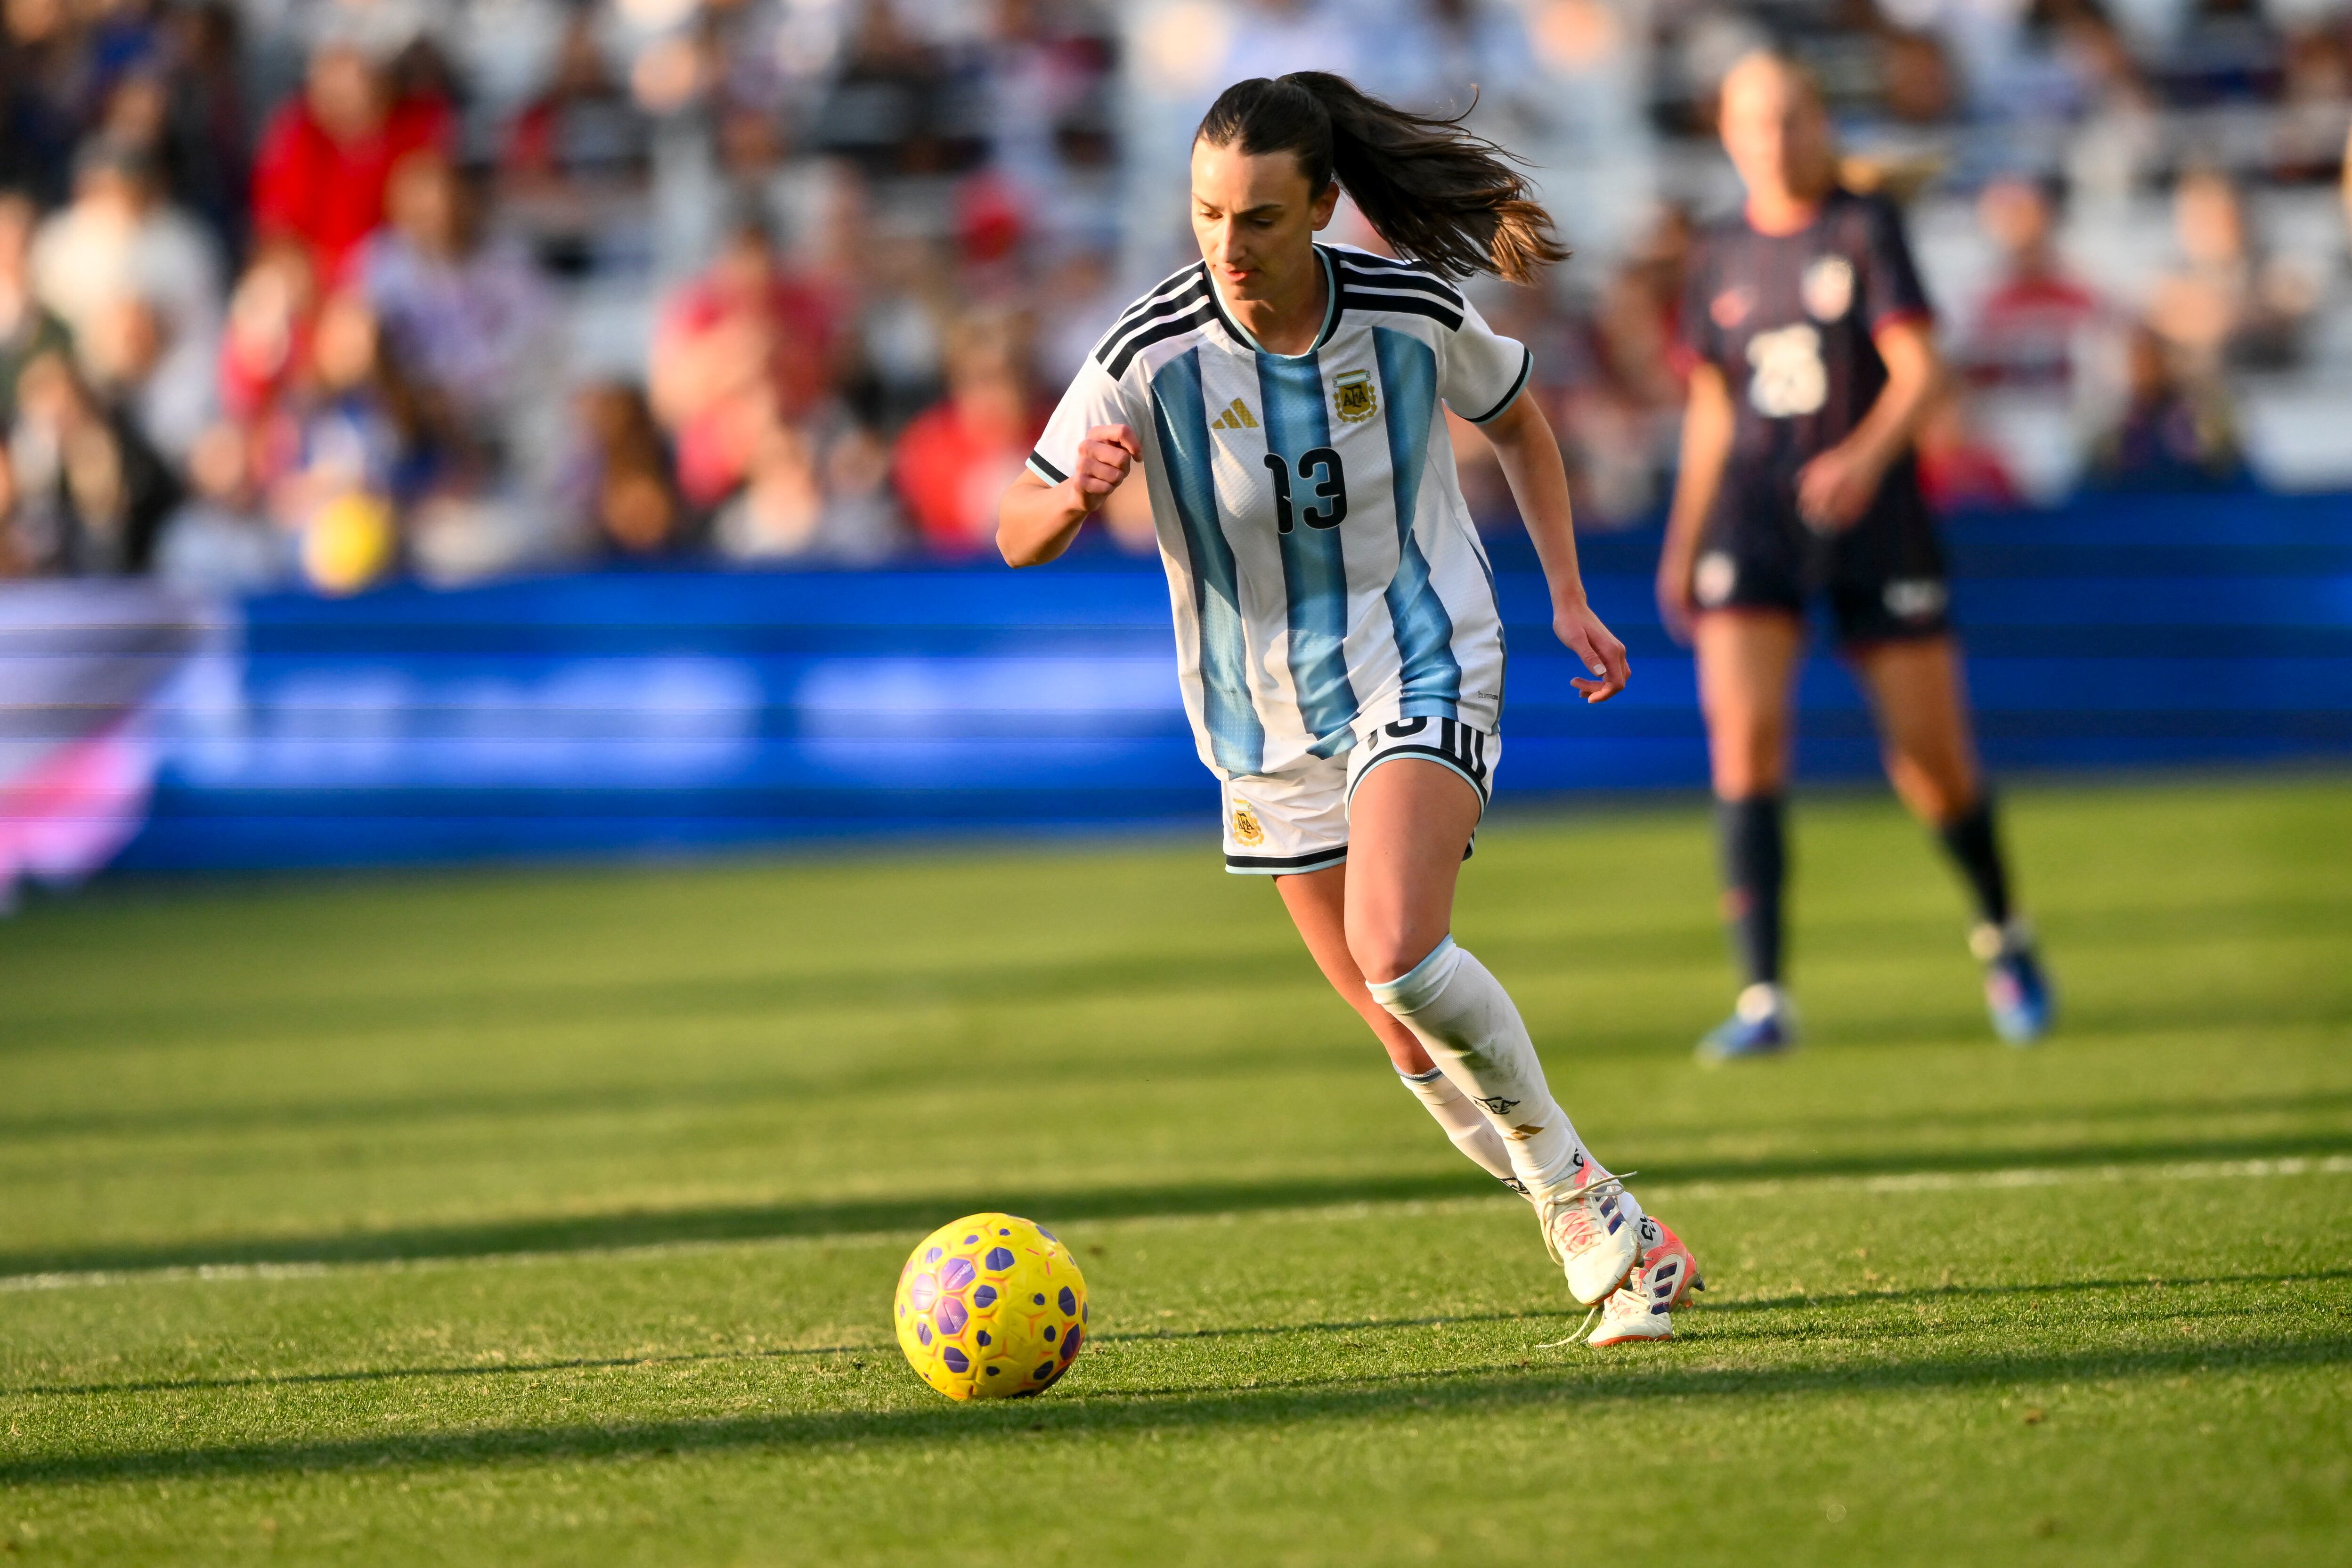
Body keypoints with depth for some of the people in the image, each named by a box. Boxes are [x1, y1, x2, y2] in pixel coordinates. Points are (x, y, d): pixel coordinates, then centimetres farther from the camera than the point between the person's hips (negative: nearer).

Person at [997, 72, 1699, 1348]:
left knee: (1398, 955, -27)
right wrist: (1079, 491, -30)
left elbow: (1517, 422, 10)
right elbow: (1017, 537, -8)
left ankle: (1575, 1191, -9)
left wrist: (1568, 597, 6)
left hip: (1421, 664, -3)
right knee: (1417, 1044, 7)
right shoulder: (1150, 355, -14)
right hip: (1266, 720, 3)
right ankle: (1610, 1241, 24)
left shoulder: (1414, 313, -12)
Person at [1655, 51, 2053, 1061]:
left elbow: (1919, 372, -12)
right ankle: (1763, 1001, -18)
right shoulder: (1724, 258, 9)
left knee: (1933, 760, 2)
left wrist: (1866, 456, -30)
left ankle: (2001, 933, 33)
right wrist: (1683, 542, 18)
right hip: (1754, 516, 2)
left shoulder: (1865, 231, -3)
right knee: (1744, 730, -17)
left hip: (1873, 514, -2)